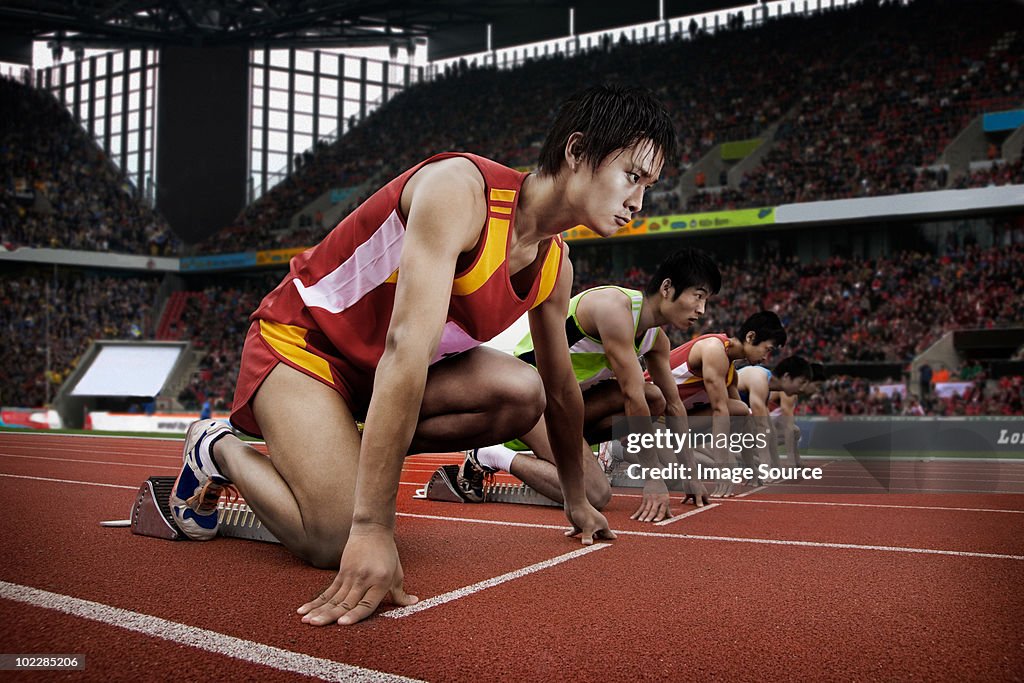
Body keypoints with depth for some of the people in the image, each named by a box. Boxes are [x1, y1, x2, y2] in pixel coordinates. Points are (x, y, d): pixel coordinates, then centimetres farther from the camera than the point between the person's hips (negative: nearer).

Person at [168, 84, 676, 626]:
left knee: (522, 395, -18)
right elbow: (406, 349, -40)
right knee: (336, 539, -25)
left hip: (381, 365, 8)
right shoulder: (459, 189, -30)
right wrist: (372, 529, -45)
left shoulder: (555, 266, -4)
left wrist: (577, 502, 18)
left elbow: (561, 390, 12)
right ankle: (220, 449, 5)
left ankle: (348, 452, -2)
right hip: (299, 341, -8)